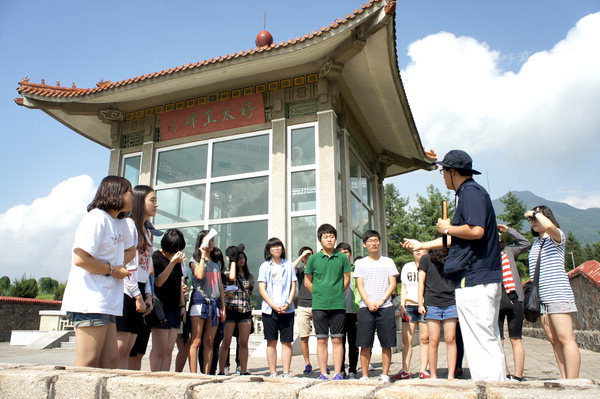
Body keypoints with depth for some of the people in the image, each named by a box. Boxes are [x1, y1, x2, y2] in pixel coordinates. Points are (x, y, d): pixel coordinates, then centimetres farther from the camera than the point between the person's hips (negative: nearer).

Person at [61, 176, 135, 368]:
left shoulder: (121, 222, 16)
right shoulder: (97, 218, -12)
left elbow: (130, 249, 29)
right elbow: (80, 259, -20)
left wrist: (119, 265, 7)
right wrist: (112, 270, -9)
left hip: (106, 303, 9)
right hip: (90, 303, -9)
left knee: (110, 362, 8)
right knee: (88, 365, -6)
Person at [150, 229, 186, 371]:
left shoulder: (177, 259, 16)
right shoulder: (155, 257, -6)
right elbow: (158, 282, -17)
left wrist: (182, 305, 20)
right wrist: (172, 262, -23)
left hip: (175, 309, 7)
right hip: (162, 308, -7)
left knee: (169, 350, 7)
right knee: (159, 350, -5)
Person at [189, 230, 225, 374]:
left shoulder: (216, 263, 20)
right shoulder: (195, 261, 5)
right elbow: (199, 275, -16)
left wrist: (223, 307, 13)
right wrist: (203, 255, -8)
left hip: (214, 303, 5)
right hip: (199, 301, -5)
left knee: (209, 342, 5)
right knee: (196, 341, -7)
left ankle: (206, 374, 9)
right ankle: (193, 374, -4)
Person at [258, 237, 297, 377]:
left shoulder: (288, 265, 9)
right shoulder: (265, 266, 6)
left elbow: (293, 287, 7)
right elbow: (262, 289, 1)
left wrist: (288, 304, -9)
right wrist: (274, 306, -10)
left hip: (287, 309, 1)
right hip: (269, 309, 0)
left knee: (286, 341, 2)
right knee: (271, 342, 3)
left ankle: (286, 373, 7)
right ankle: (273, 373, 10)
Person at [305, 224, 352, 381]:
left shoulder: (342, 258, 1)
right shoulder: (314, 258, 1)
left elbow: (347, 280, 9)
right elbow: (307, 282, 9)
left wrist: (337, 294, 7)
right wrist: (319, 295, 5)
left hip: (338, 305, 0)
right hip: (319, 306, 0)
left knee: (337, 340, 5)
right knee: (321, 340, 6)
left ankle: (338, 373, 14)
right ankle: (323, 374, 15)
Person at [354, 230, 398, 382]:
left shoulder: (388, 262, 10)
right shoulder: (361, 263, 10)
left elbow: (392, 284, 4)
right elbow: (360, 285, 4)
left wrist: (381, 301, -9)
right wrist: (369, 303, -11)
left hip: (385, 307, 0)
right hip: (366, 308, 0)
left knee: (386, 343, 1)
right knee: (365, 344, 0)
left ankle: (385, 375, 11)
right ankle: (364, 376, 8)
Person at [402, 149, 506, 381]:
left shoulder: (470, 192, -10)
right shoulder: (472, 192, 22)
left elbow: (476, 231, -26)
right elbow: (456, 240, 27)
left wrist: (448, 228, -8)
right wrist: (421, 245, 32)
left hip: (474, 278, -11)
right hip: (485, 278, 11)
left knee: (480, 341, -7)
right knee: (490, 339, 14)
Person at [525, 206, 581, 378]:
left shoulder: (557, 236, 1)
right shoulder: (535, 243, 21)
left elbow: (548, 226, -24)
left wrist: (536, 212, -8)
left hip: (557, 294, -7)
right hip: (541, 297, 7)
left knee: (565, 339, -10)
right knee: (554, 340, 4)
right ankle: (564, 380, 7)